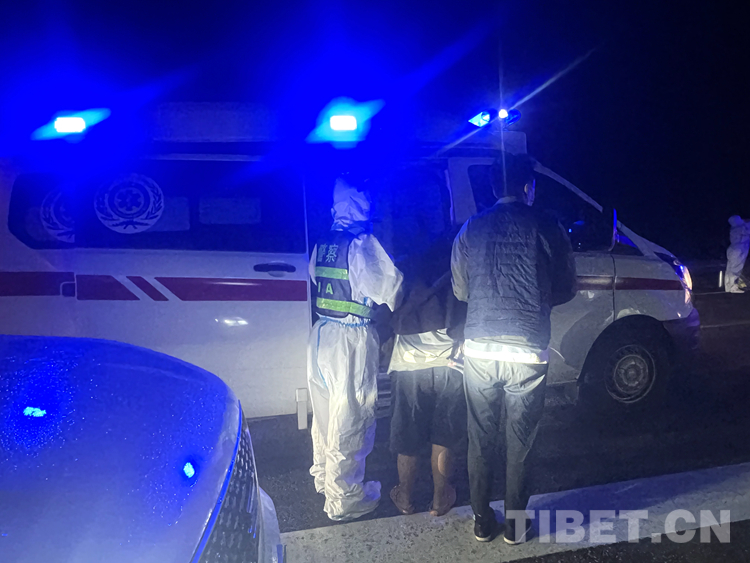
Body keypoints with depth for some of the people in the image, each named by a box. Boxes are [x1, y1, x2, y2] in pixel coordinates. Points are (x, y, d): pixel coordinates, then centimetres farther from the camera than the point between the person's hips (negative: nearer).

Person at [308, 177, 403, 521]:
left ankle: (324, 478, 42)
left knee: (325, 412, 23)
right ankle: (344, 499, 17)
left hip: (322, 334, 8)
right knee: (349, 421, 4)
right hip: (352, 340, -8)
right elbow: (390, 289, -15)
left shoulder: (322, 245, 6)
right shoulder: (362, 244, -17)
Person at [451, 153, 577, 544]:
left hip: (479, 352, 2)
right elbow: (566, 290, 6)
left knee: (480, 440, 15)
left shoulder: (472, 229, 3)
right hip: (527, 354, -2)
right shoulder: (548, 229, -3)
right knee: (519, 443, 12)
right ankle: (515, 524, 26)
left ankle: (482, 522, 27)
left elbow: (460, 290, 10)